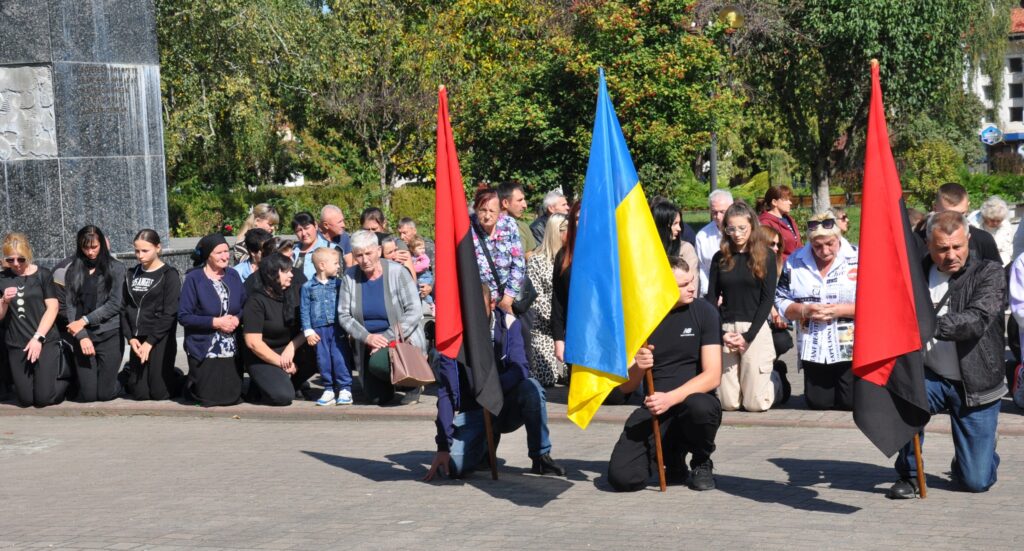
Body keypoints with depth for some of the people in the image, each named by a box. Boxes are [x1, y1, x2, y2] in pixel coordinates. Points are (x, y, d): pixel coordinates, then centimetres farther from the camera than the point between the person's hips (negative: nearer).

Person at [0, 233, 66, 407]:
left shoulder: (42, 275, -1)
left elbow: (52, 308, -5)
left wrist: (38, 338, -13)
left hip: (45, 341, -3)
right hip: (16, 345, 3)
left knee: (44, 398, -7)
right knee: (26, 400, 4)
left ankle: (67, 379, 22)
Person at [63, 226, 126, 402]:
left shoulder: (115, 268, 1)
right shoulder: (73, 271, 7)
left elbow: (115, 304, -6)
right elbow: (70, 306, 2)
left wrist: (85, 320, -11)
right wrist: (82, 335, -10)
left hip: (110, 335, -2)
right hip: (83, 336, 2)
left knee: (105, 394, -4)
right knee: (87, 395, -2)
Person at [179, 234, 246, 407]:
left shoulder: (233, 276, 7)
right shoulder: (193, 279, -9)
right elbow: (183, 316, -13)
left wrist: (237, 319, -10)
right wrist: (215, 322, -18)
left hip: (232, 351, 4)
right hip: (205, 352, -4)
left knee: (233, 398, 2)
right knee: (208, 399, -3)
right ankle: (191, 384, 31)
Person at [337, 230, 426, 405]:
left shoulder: (397, 272, -11)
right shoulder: (350, 276, -2)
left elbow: (414, 311, -15)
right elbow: (343, 316, -2)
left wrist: (387, 338, -22)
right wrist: (367, 337, -18)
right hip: (368, 344, 4)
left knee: (379, 362, -34)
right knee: (377, 398, -1)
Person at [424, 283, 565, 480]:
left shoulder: (508, 324, -9)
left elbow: (520, 368, -20)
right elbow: (446, 393, -15)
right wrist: (443, 446, -21)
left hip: (506, 407, 0)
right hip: (471, 413, 0)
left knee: (531, 388, -32)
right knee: (453, 467, -24)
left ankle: (541, 457, -16)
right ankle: (486, 443, 11)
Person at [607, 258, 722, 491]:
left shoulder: (703, 311, -3)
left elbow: (713, 376, -11)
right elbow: (625, 386, 3)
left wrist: (671, 398, -26)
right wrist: (637, 367, -20)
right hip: (654, 410, 1)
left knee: (699, 406, -39)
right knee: (621, 477, -21)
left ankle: (702, 463, -5)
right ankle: (671, 456, 13)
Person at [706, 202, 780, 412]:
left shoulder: (766, 256, 2)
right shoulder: (720, 258, 9)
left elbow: (768, 299, -3)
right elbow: (711, 298, 6)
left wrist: (748, 336, -12)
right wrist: (722, 333, -9)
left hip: (755, 330, -3)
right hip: (725, 329, 3)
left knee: (755, 403, -4)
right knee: (728, 404, 3)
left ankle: (775, 382, 29)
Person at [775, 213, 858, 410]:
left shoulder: (857, 260, -9)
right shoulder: (794, 262, 1)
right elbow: (781, 302, 6)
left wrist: (840, 310, -21)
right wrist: (804, 311, -13)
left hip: (851, 351, -3)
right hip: (813, 351, 3)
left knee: (852, 402, -3)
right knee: (818, 403, 8)